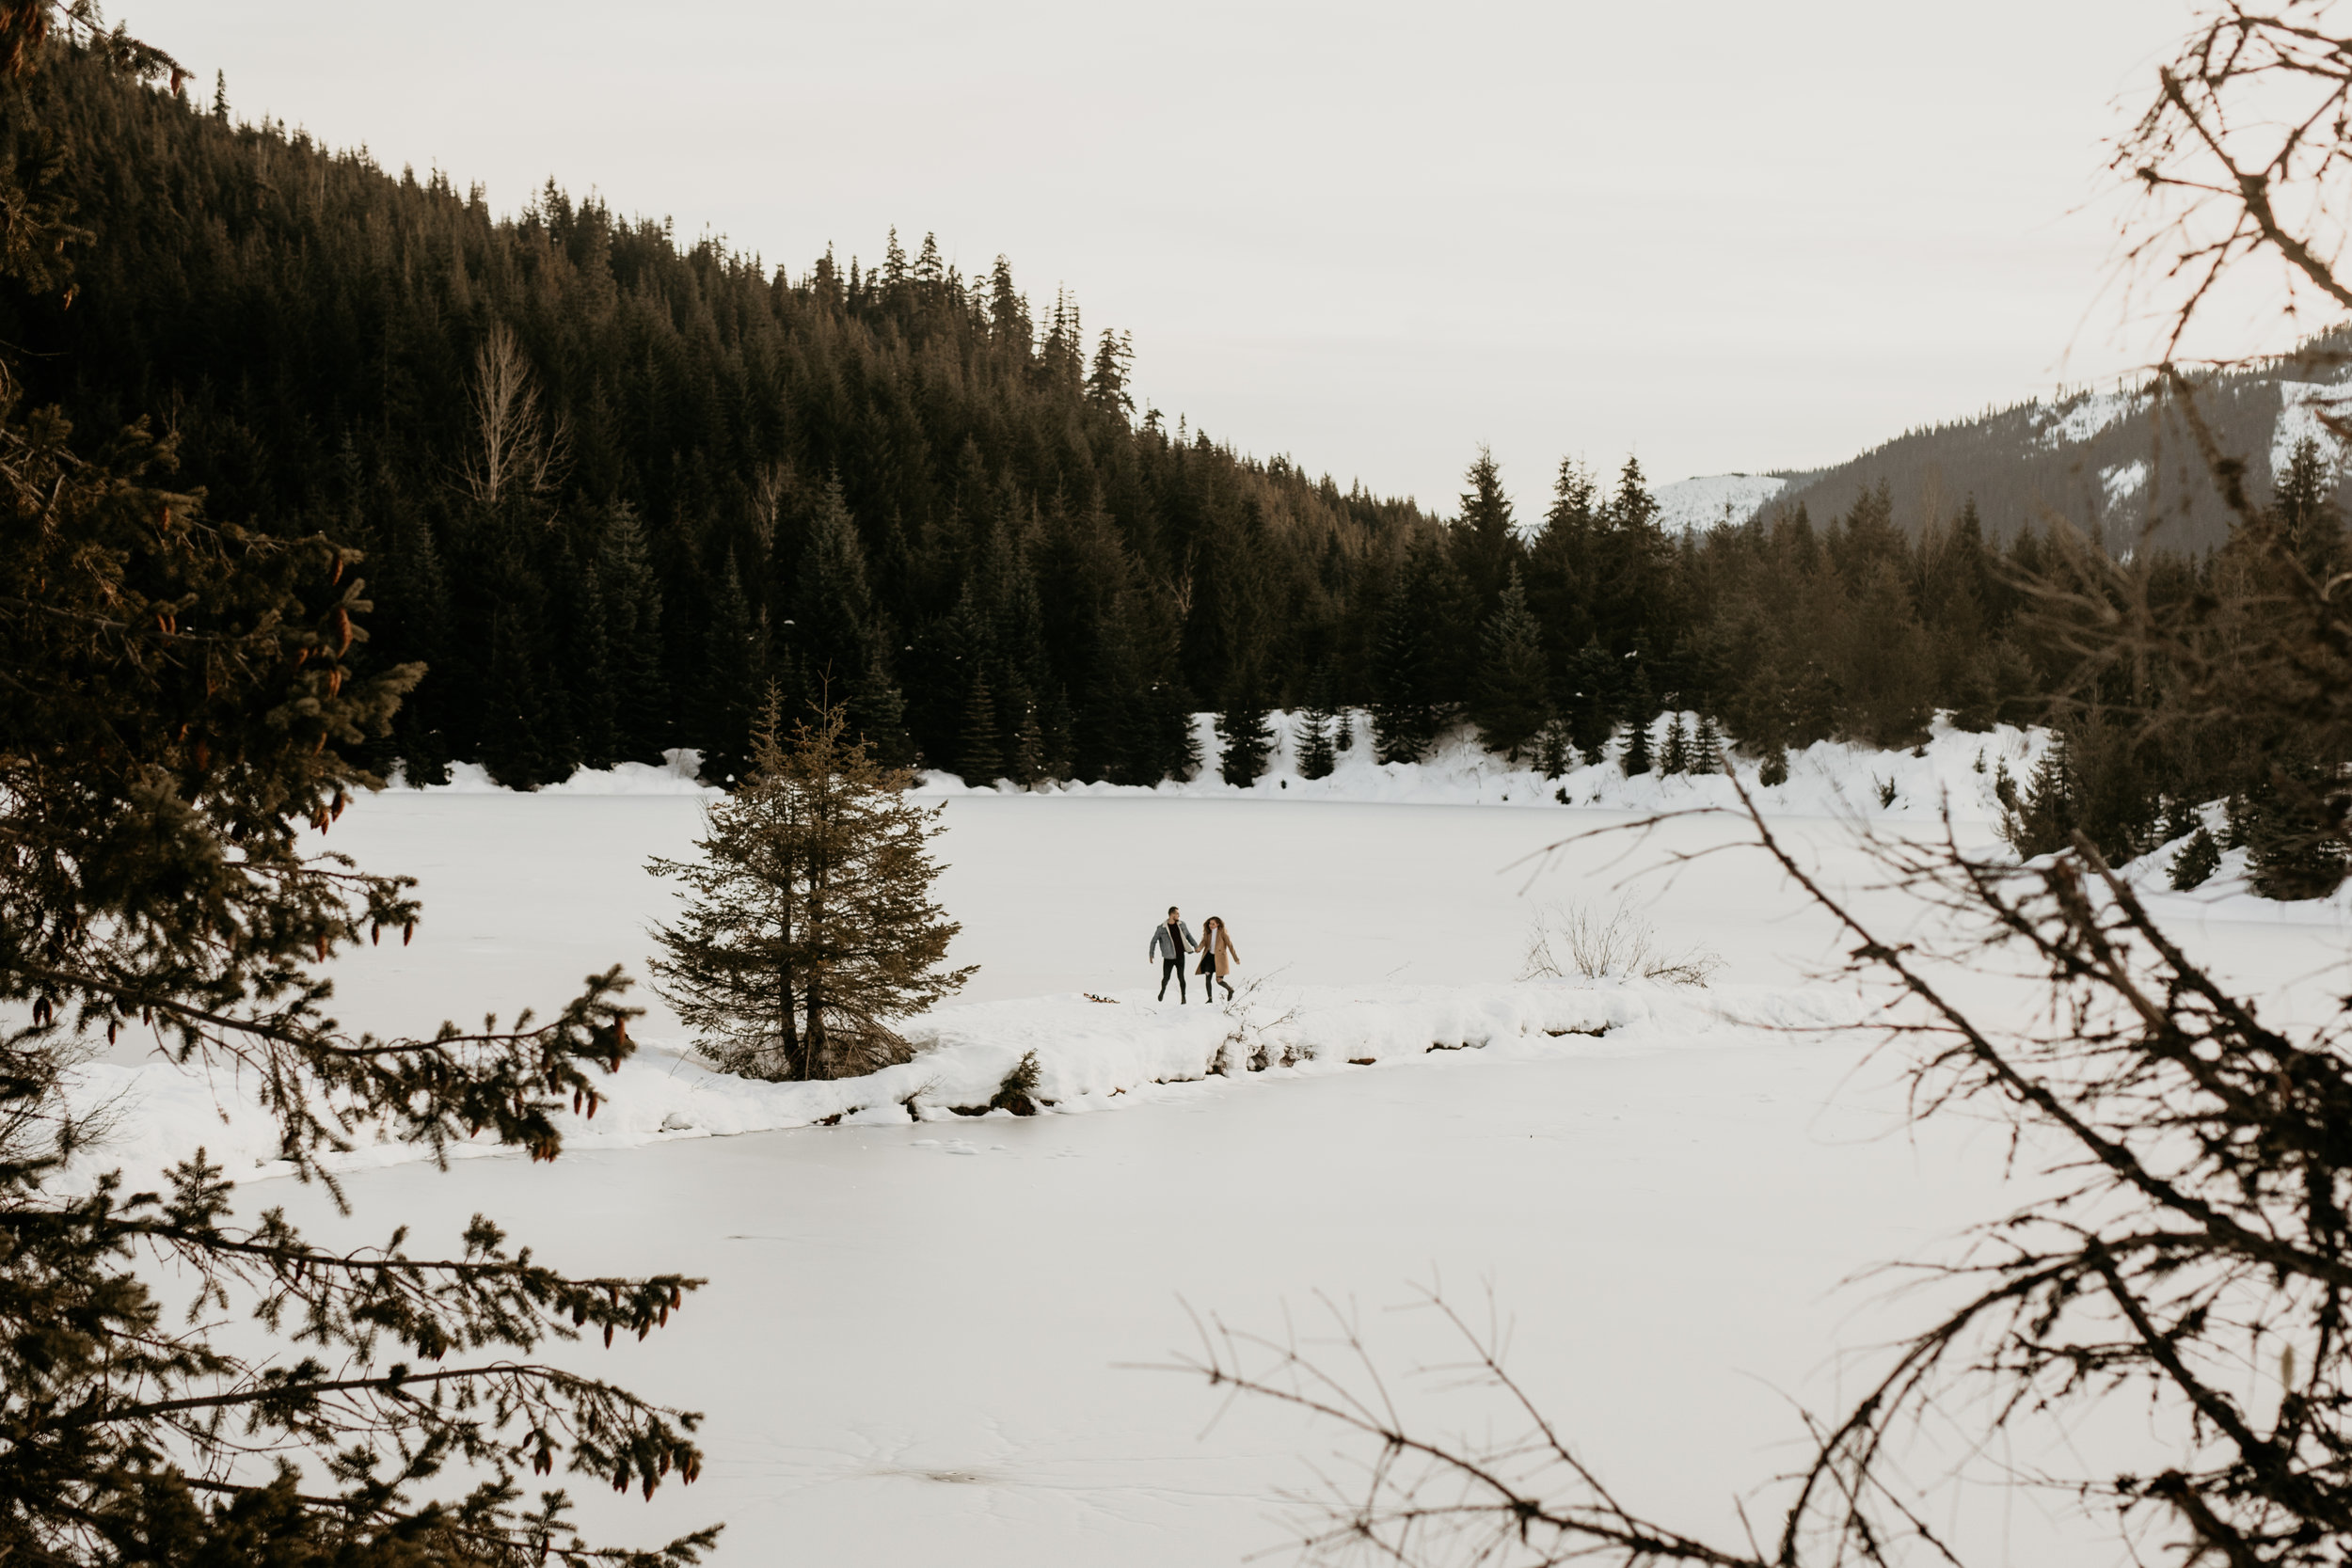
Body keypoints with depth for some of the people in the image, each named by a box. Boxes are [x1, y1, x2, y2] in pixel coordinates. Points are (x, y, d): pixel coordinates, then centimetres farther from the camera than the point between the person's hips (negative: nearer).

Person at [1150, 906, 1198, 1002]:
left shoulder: (1182, 925, 3)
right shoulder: (1161, 928, -7)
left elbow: (1188, 936, 18)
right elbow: (1153, 941, 2)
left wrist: (1196, 946, 14)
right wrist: (1151, 954, -2)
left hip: (1180, 956, 2)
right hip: (1168, 958, -2)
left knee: (1181, 977, -2)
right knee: (1166, 978, 2)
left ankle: (1183, 997, 9)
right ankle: (1163, 991, 32)